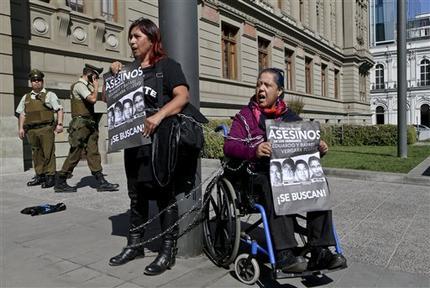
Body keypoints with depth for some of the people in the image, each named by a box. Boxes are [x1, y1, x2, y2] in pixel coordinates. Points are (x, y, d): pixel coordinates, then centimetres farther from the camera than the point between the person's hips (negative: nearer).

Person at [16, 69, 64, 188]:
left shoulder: (49, 95, 6)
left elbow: (59, 110, -2)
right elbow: (22, 114, 20)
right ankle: (40, 176, 19)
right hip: (31, 130, 5)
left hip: (46, 128, -5)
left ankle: (50, 176, 0)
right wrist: (20, 128, 11)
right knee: (36, 154, 10)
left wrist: (59, 124, -13)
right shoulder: (26, 97, 19)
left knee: (48, 153, -6)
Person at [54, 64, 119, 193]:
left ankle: (101, 182, 1)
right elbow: (93, 99, -22)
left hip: (89, 125, 9)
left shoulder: (86, 86, 21)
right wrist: (96, 86, -9)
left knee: (93, 153, 3)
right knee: (75, 154, -4)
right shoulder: (79, 85, -8)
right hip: (81, 125, -9)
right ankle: (60, 183, 9)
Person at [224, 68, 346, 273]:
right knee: (273, 185, -36)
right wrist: (254, 150, -26)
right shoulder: (245, 116, 8)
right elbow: (229, 146, -6)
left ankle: (320, 251, -20)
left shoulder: (290, 117, 19)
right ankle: (284, 254, -32)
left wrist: (318, 148, -1)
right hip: (259, 175, -3)